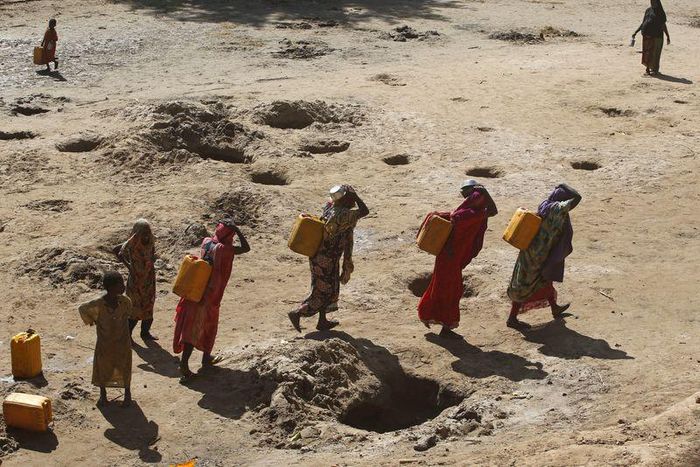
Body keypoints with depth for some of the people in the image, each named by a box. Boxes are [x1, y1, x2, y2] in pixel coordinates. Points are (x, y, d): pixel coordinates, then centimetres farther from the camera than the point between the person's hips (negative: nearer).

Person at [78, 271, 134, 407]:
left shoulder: (125, 302, -19)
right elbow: (82, 309, -5)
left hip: (122, 342, 1)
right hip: (104, 343, -1)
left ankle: (127, 394, 36)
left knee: (124, 368, 14)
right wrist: (91, 320, 5)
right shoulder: (98, 305, -26)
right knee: (102, 368, 17)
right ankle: (103, 394, 41)